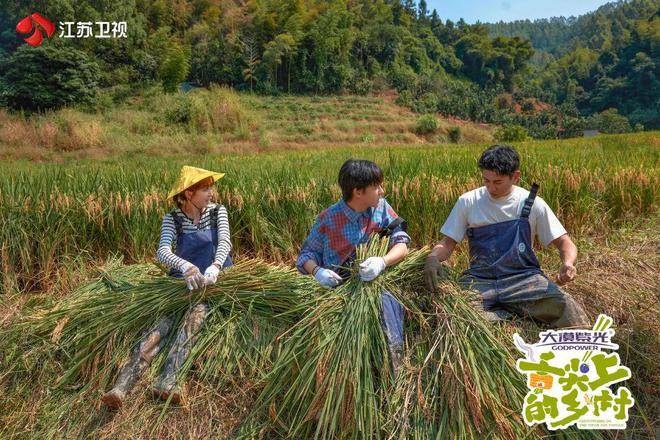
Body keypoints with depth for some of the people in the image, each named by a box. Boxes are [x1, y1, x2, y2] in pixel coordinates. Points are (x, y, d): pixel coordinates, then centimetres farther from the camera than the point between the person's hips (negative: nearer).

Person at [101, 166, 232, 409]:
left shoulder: (217, 211, 3)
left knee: (196, 313, -33)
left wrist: (215, 267, -35)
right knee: (163, 322, -26)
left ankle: (165, 381, -48)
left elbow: (225, 242, -12)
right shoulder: (172, 219, 1)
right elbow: (163, 251, -15)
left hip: (216, 279, 0)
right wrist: (185, 266, -38)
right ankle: (120, 388, -40)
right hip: (184, 281, 1)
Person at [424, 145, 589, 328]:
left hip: (523, 277, -1)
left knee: (566, 306, -31)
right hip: (479, 279, 1)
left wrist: (568, 263, -18)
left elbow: (565, 243, 6)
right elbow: (447, 243, 6)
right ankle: (519, 313, -15)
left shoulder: (532, 204, 2)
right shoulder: (468, 202, 3)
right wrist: (433, 257, -17)